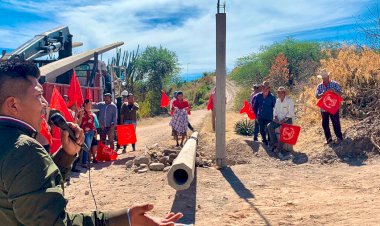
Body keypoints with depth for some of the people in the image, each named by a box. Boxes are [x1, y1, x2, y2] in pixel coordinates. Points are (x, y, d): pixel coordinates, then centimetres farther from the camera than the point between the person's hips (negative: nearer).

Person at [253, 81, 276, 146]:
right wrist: (255, 114, 11)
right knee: (261, 130, 14)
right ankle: (264, 140, 35)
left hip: (268, 117, -4)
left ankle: (269, 142, 16)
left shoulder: (272, 97, -9)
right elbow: (255, 106, 11)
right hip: (260, 117, 4)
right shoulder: (258, 96, 1)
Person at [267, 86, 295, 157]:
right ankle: (274, 143, -21)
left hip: (287, 120, -6)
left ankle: (279, 149, -30)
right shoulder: (277, 100, 11)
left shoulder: (289, 101, -8)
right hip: (279, 119, 6)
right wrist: (276, 118, -5)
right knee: (270, 126, -19)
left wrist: (283, 120, -21)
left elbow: (290, 113, -13)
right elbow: (275, 111, 14)